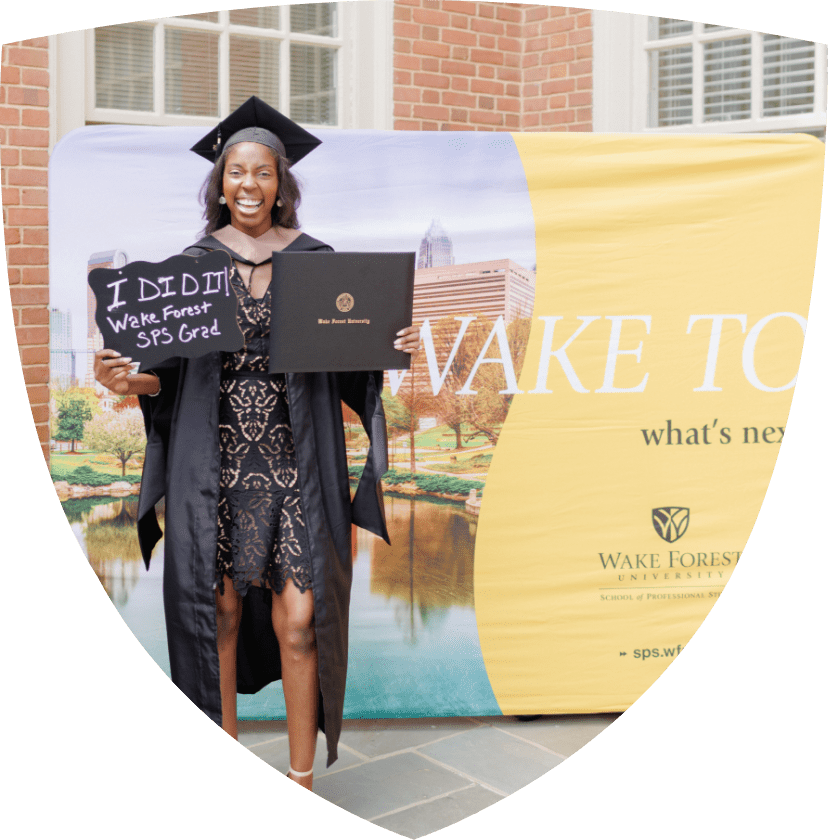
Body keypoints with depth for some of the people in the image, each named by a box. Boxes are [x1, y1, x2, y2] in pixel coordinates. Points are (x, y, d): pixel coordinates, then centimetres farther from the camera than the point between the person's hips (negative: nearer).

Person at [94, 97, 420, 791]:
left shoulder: (314, 259, 5)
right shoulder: (193, 263, 6)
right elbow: (171, 370, 5)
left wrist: (393, 345, -13)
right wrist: (127, 378, -15)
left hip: (293, 464, 0)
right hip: (213, 465, 1)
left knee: (298, 620, -4)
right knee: (221, 610, 4)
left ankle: (302, 780, 8)